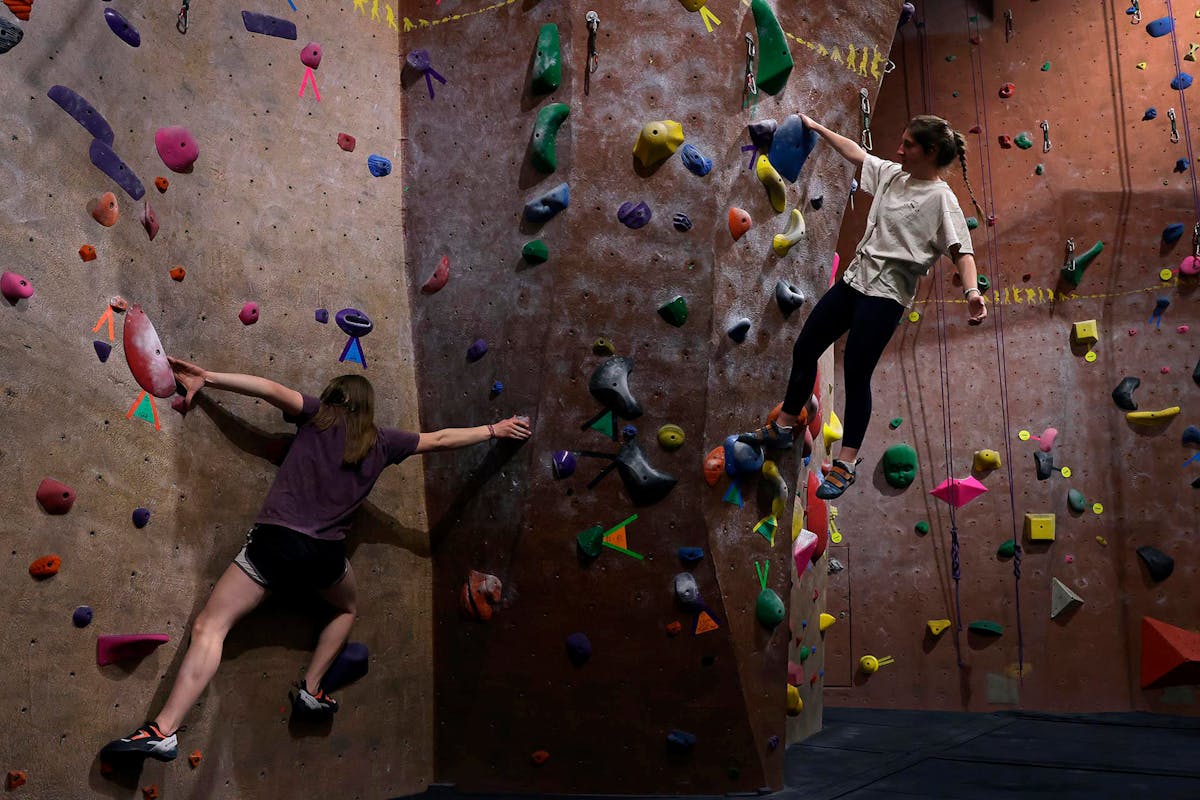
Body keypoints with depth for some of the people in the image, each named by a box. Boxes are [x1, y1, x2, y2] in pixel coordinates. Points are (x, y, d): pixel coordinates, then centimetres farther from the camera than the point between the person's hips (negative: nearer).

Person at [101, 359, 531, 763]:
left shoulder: (318, 416, 9)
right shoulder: (381, 441, 13)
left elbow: (272, 389, -4)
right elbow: (440, 439, 21)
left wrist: (206, 378, -2)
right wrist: (493, 430, 33)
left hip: (275, 541, -2)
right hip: (324, 554, 2)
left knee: (209, 627, -3)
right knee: (347, 609, 35)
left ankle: (163, 731, -15)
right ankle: (311, 689, 25)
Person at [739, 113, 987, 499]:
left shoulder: (941, 198, -12)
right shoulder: (892, 174, 10)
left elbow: (961, 249, -21)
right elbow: (856, 153, 25)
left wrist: (972, 290, -37)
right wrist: (818, 128, 30)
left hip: (886, 294, -8)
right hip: (855, 278, 8)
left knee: (856, 373, -7)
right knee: (804, 347, 12)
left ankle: (846, 464, 6)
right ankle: (783, 428, 29)